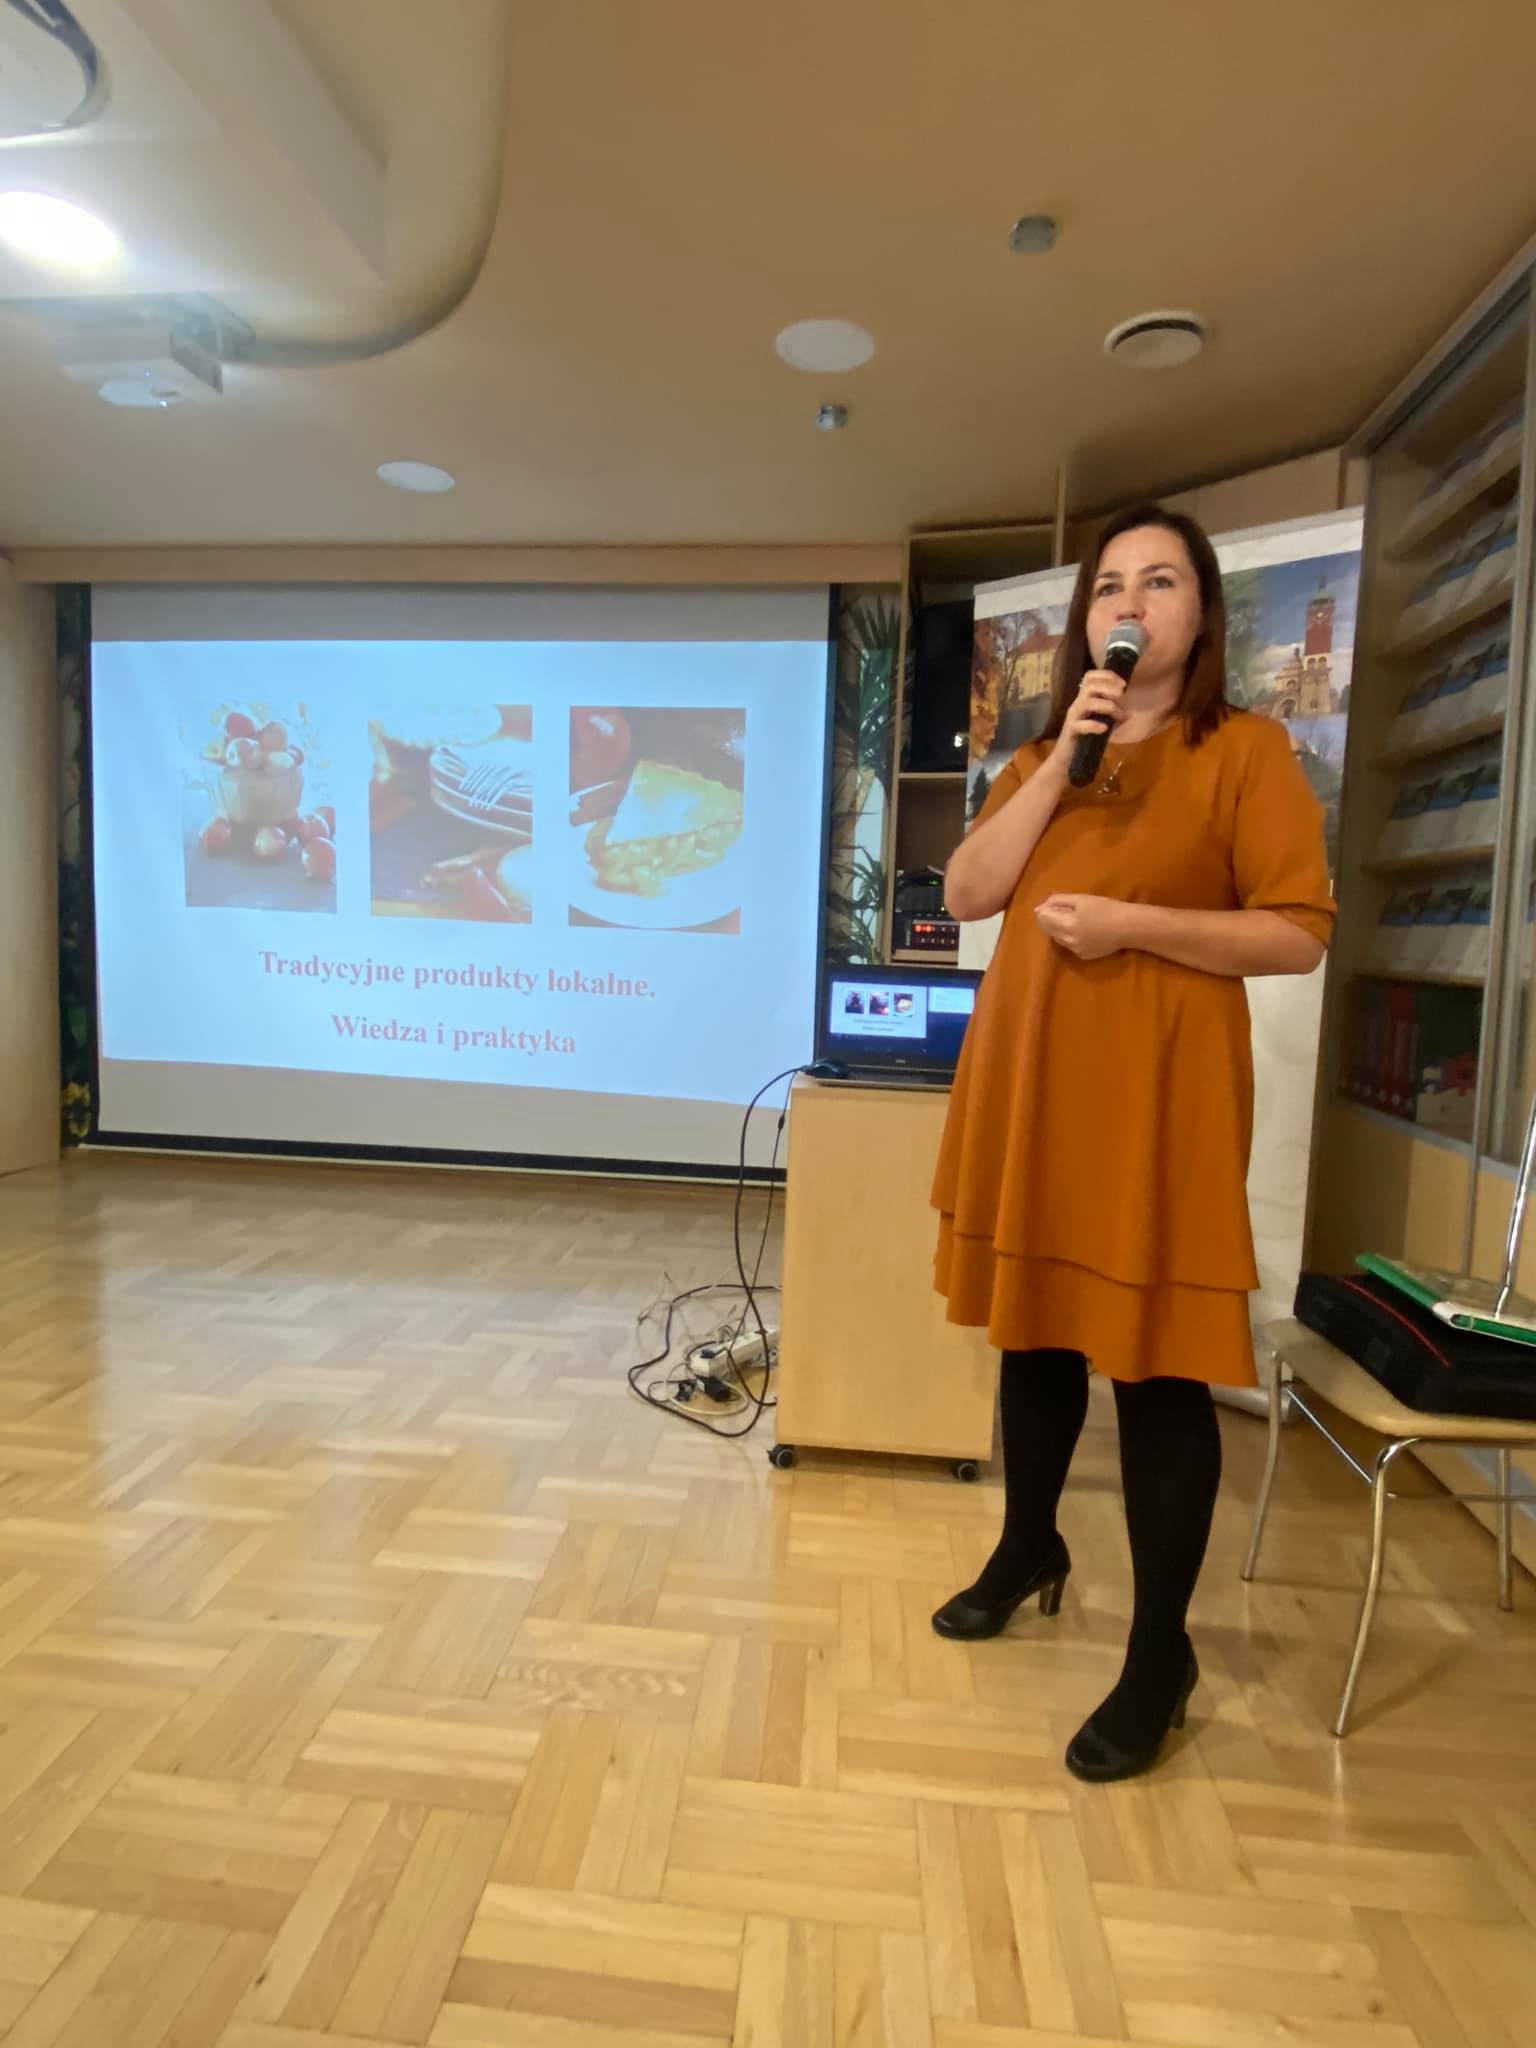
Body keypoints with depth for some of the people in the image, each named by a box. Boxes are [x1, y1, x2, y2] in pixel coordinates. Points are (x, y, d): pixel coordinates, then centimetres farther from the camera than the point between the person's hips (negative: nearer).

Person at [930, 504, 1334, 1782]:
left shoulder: (1246, 750, -1)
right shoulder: (1041, 761, 16)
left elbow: (1301, 935, -8)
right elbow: (966, 894, 1)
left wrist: (1134, 923, -18)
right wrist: (1061, 761, -5)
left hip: (1154, 1091, -5)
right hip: (1027, 1080, 6)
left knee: (1156, 1365, 1)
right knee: (1033, 1332, 16)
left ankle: (1162, 1652, 19)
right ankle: (1029, 1550, 38)